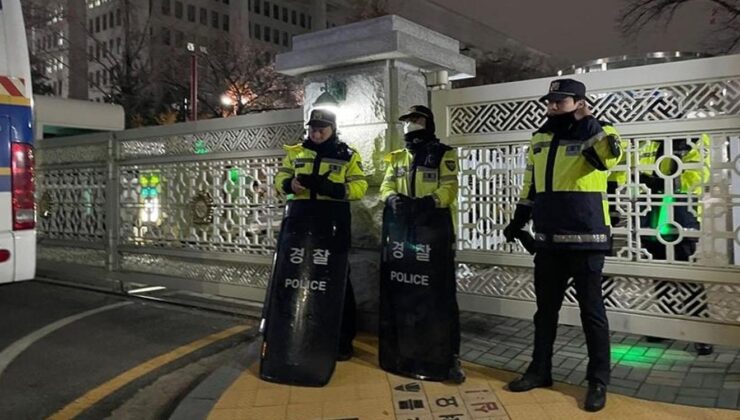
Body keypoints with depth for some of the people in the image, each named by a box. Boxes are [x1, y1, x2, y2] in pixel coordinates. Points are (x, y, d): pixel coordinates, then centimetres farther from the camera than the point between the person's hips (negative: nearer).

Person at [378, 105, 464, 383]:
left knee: (438, 293, -6)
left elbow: (449, 188, -8)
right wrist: (393, 198, -14)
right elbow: (386, 187, 9)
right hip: (401, 230, 5)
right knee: (400, 291, 8)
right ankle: (402, 352, 22)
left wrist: (429, 201, -26)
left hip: (434, 229, -5)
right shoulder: (396, 158, 19)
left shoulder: (443, 154, 3)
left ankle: (448, 358, 2)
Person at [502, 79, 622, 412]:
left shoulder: (596, 133, -4)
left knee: (591, 311, 4)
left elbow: (611, 155, -29)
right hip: (548, 241, 6)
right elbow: (530, 186, 20)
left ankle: (598, 381, 16)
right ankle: (540, 369, 28)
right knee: (545, 308, 15)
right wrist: (517, 222, 19)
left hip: (585, 240, -6)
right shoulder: (540, 139, 13)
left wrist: (586, 121, -27)